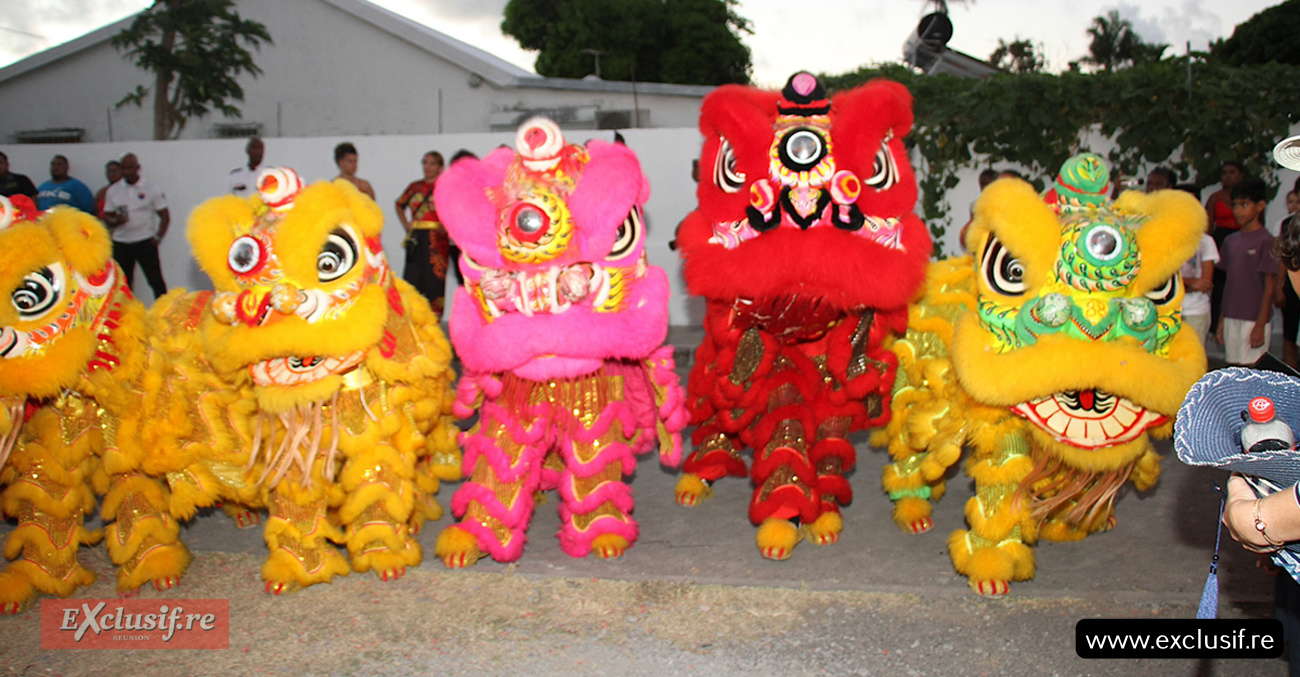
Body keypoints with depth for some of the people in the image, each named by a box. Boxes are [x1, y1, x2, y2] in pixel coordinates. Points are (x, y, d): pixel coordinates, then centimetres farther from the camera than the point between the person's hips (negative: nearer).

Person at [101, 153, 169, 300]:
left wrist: (157, 237, -9)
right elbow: (107, 216, 11)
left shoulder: (151, 188, 0)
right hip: (121, 243, 4)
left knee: (156, 280, -6)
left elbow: (165, 216, 1)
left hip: (145, 242, -3)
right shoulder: (113, 190, 9)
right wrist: (115, 220, -12)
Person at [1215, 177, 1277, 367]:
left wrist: (1260, 325, -12)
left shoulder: (1265, 241, -8)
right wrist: (1222, 320, 13)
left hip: (1254, 320, -6)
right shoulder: (1231, 241, 10)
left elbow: (1269, 287, -9)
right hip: (1231, 319, 6)